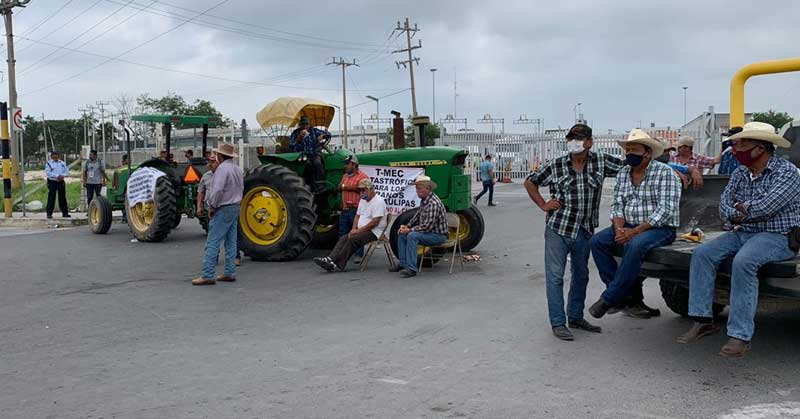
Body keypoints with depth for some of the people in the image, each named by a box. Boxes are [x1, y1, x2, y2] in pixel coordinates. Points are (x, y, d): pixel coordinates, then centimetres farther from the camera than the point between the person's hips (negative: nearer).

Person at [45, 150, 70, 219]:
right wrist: (57, 176, -19)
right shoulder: (49, 163, 0)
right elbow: (48, 172, -12)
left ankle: (65, 213, 14)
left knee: (62, 197, 8)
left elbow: (67, 171, 8)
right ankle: (49, 213, -2)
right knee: (51, 198, -6)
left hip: (61, 182, 4)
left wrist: (62, 175, -12)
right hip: (52, 182, -4)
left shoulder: (62, 163, 13)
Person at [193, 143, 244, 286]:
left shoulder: (223, 168, -16)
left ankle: (207, 276, -9)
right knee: (231, 242, 11)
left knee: (212, 243, -8)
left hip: (223, 209, -9)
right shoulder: (237, 169, 12)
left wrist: (212, 206, -13)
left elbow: (218, 190, -24)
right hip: (235, 207, 9)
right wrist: (236, 202, 17)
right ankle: (230, 273, 14)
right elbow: (241, 188, 15)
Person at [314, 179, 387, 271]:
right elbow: (357, 215, 20)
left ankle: (338, 265, -29)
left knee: (352, 239, -27)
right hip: (362, 230, 9)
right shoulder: (362, 200, 17)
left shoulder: (378, 201, -14)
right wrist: (354, 229, 1)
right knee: (343, 239, -12)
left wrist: (359, 230, -18)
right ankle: (331, 259, -28)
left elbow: (375, 222, -21)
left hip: (374, 232, -9)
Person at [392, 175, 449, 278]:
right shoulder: (424, 200, 7)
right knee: (402, 235, 6)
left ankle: (412, 269, -29)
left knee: (412, 236, -30)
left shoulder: (433, 203, -25)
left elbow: (427, 226, -28)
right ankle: (402, 264, 11)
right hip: (428, 232, 10)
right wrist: (407, 226, 4)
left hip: (438, 235, -10)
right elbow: (417, 216, 20)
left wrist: (410, 230, -21)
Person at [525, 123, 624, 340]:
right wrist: (543, 204, -1)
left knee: (581, 275, 16)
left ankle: (576, 317, 32)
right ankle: (558, 323, 7)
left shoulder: (600, 161, 0)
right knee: (555, 276, -2)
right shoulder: (556, 166, -3)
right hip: (557, 229, -3)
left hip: (584, 231, 3)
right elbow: (530, 182, 9)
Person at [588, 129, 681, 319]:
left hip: (660, 228, -7)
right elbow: (617, 205, 9)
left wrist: (635, 231, -22)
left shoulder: (664, 172, -9)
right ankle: (623, 292, -10)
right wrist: (619, 229, -12)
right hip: (630, 227, 7)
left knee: (635, 245, -36)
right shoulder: (623, 174, 12)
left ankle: (610, 298, -24)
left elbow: (666, 210, -17)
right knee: (597, 241, -15)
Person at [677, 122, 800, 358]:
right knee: (702, 254, -13)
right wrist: (738, 215, -17)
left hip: (778, 235, -7)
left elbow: (764, 207, -22)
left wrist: (741, 209, -3)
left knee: (743, 262, -34)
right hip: (744, 233, 7)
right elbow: (724, 204, 5)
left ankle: (740, 336, -32)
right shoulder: (740, 174, 13)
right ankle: (703, 321, -13)